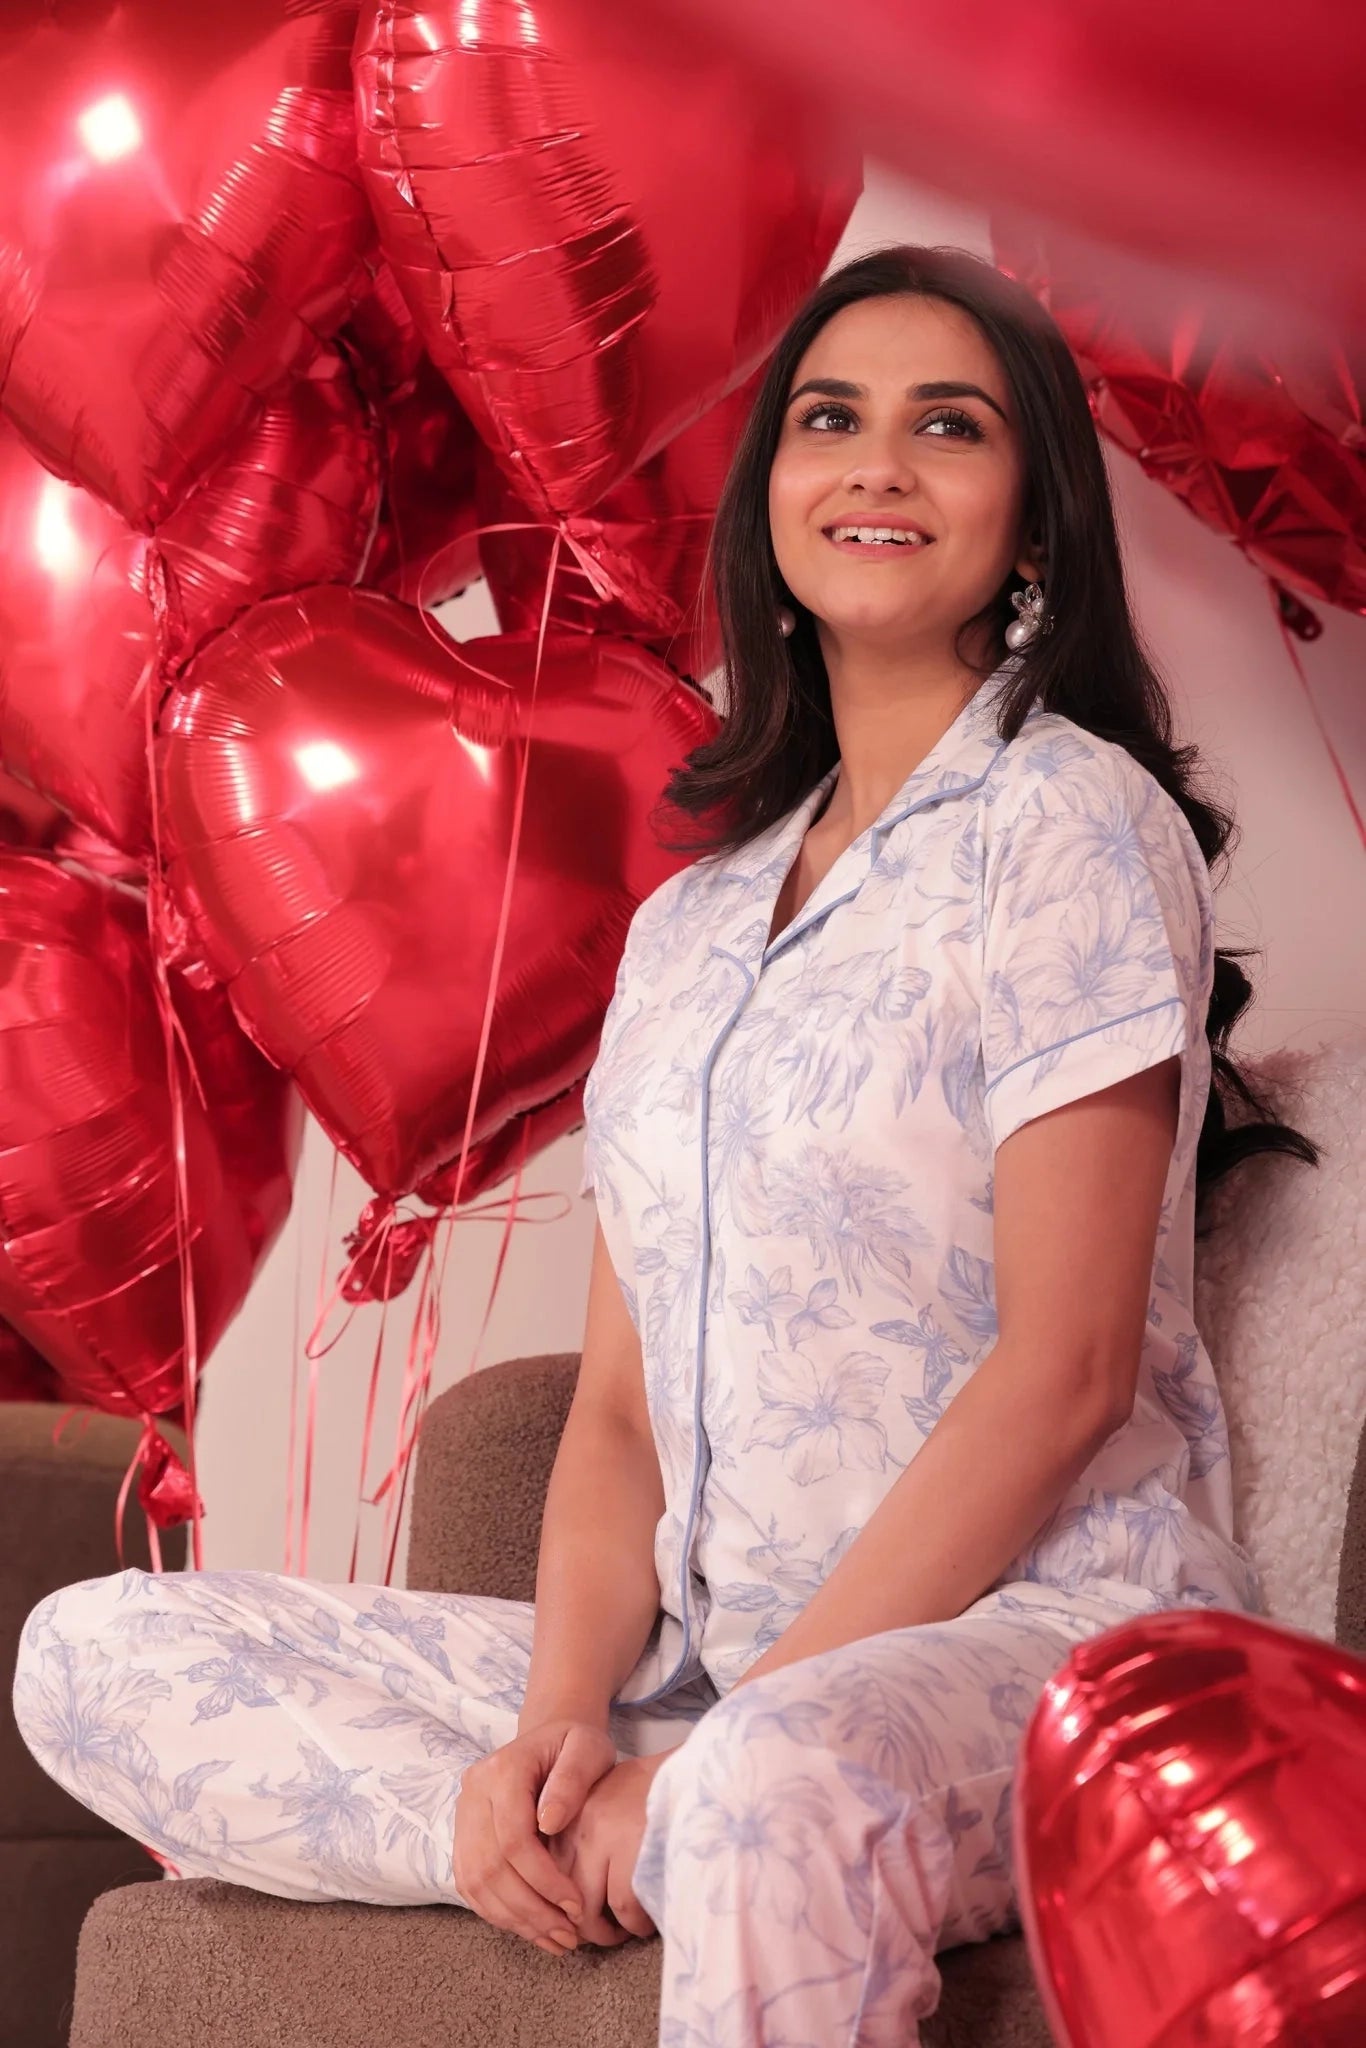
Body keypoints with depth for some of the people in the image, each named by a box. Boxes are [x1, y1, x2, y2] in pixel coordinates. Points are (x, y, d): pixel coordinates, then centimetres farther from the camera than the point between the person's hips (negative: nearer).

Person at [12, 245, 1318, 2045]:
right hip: (727, 1666, 8)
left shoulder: (1076, 821, -3)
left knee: (787, 1781, -43)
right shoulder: (693, 920, 18)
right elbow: (624, 1401, 12)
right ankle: (635, 1845, -17)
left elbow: (1065, 1370, -12)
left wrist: (707, 1763, -17)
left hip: (1047, 1637, -8)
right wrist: (557, 1721, -9)